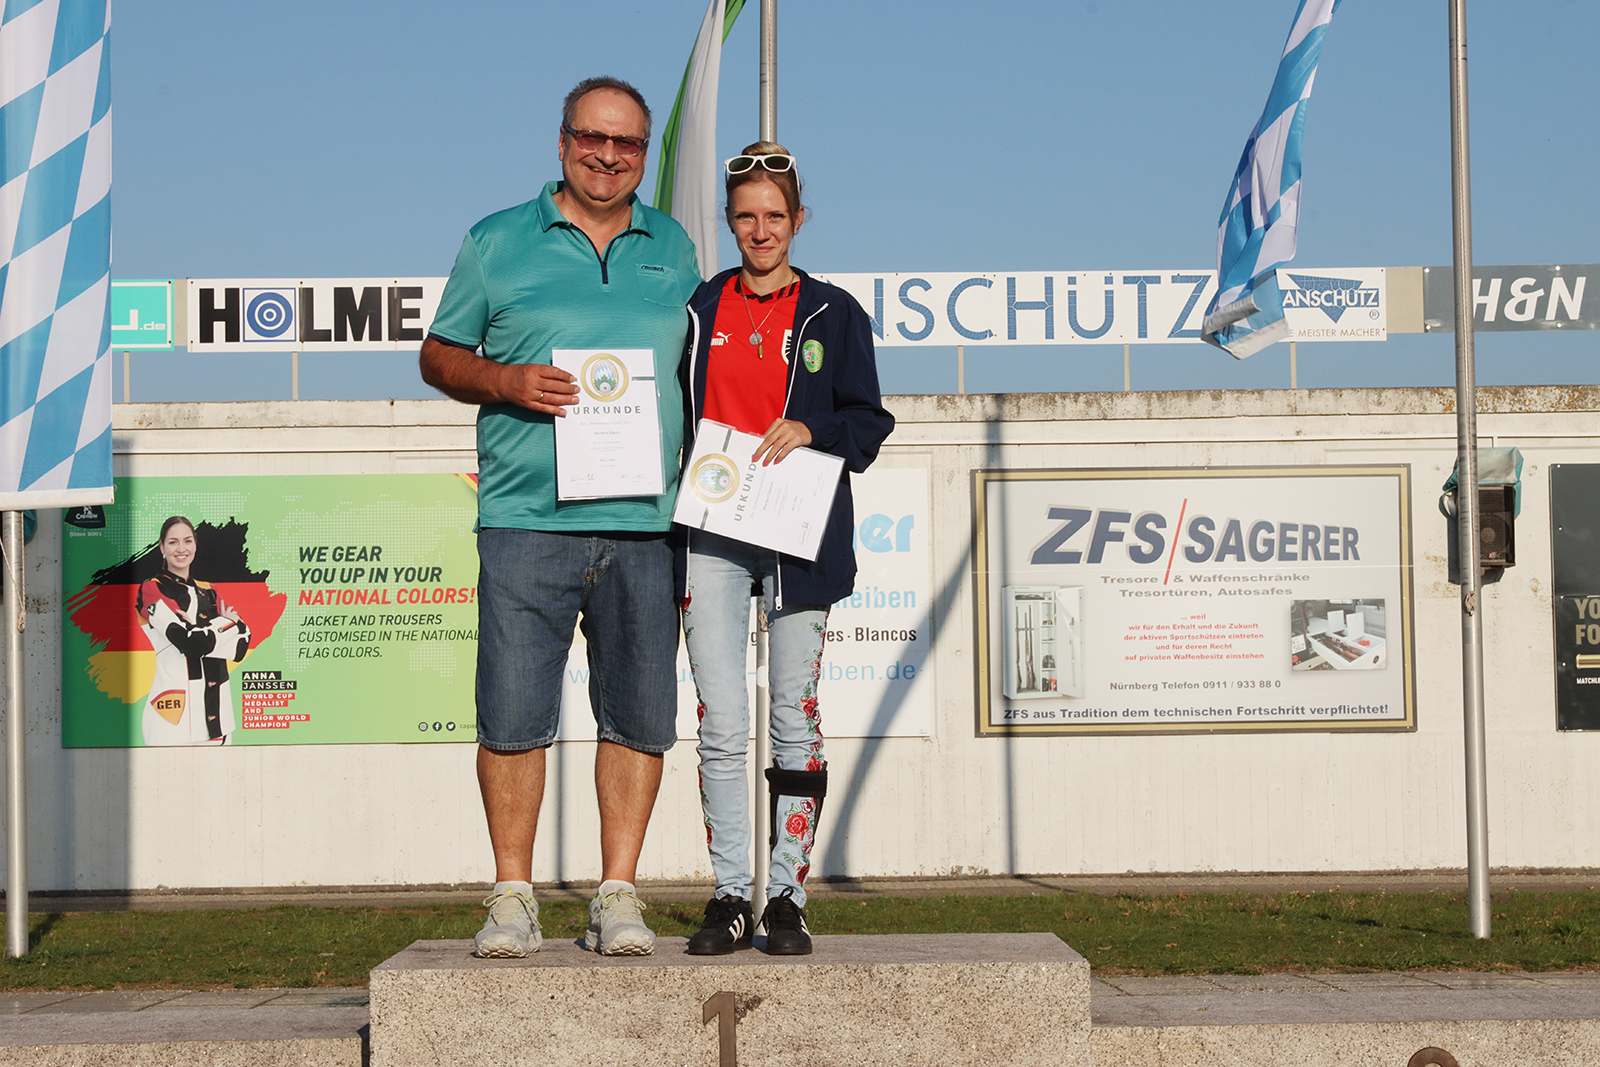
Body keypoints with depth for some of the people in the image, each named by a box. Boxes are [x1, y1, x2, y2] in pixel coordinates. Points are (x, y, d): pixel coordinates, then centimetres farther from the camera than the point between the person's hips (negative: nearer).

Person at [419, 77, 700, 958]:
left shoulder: (673, 249, 15)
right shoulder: (496, 243, 8)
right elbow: (438, 356, 12)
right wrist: (508, 381, -9)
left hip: (643, 522, 2)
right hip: (525, 520, -2)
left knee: (639, 713, 2)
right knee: (512, 712, -3)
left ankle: (617, 895, 11)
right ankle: (512, 895, 8)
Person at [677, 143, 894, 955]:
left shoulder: (833, 316, 8)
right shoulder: (696, 309, 12)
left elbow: (868, 422, 6)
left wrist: (809, 430, -13)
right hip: (711, 536, 1)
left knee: (795, 720, 2)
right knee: (720, 726, -4)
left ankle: (788, 897, 9)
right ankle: (729, 898, 3)